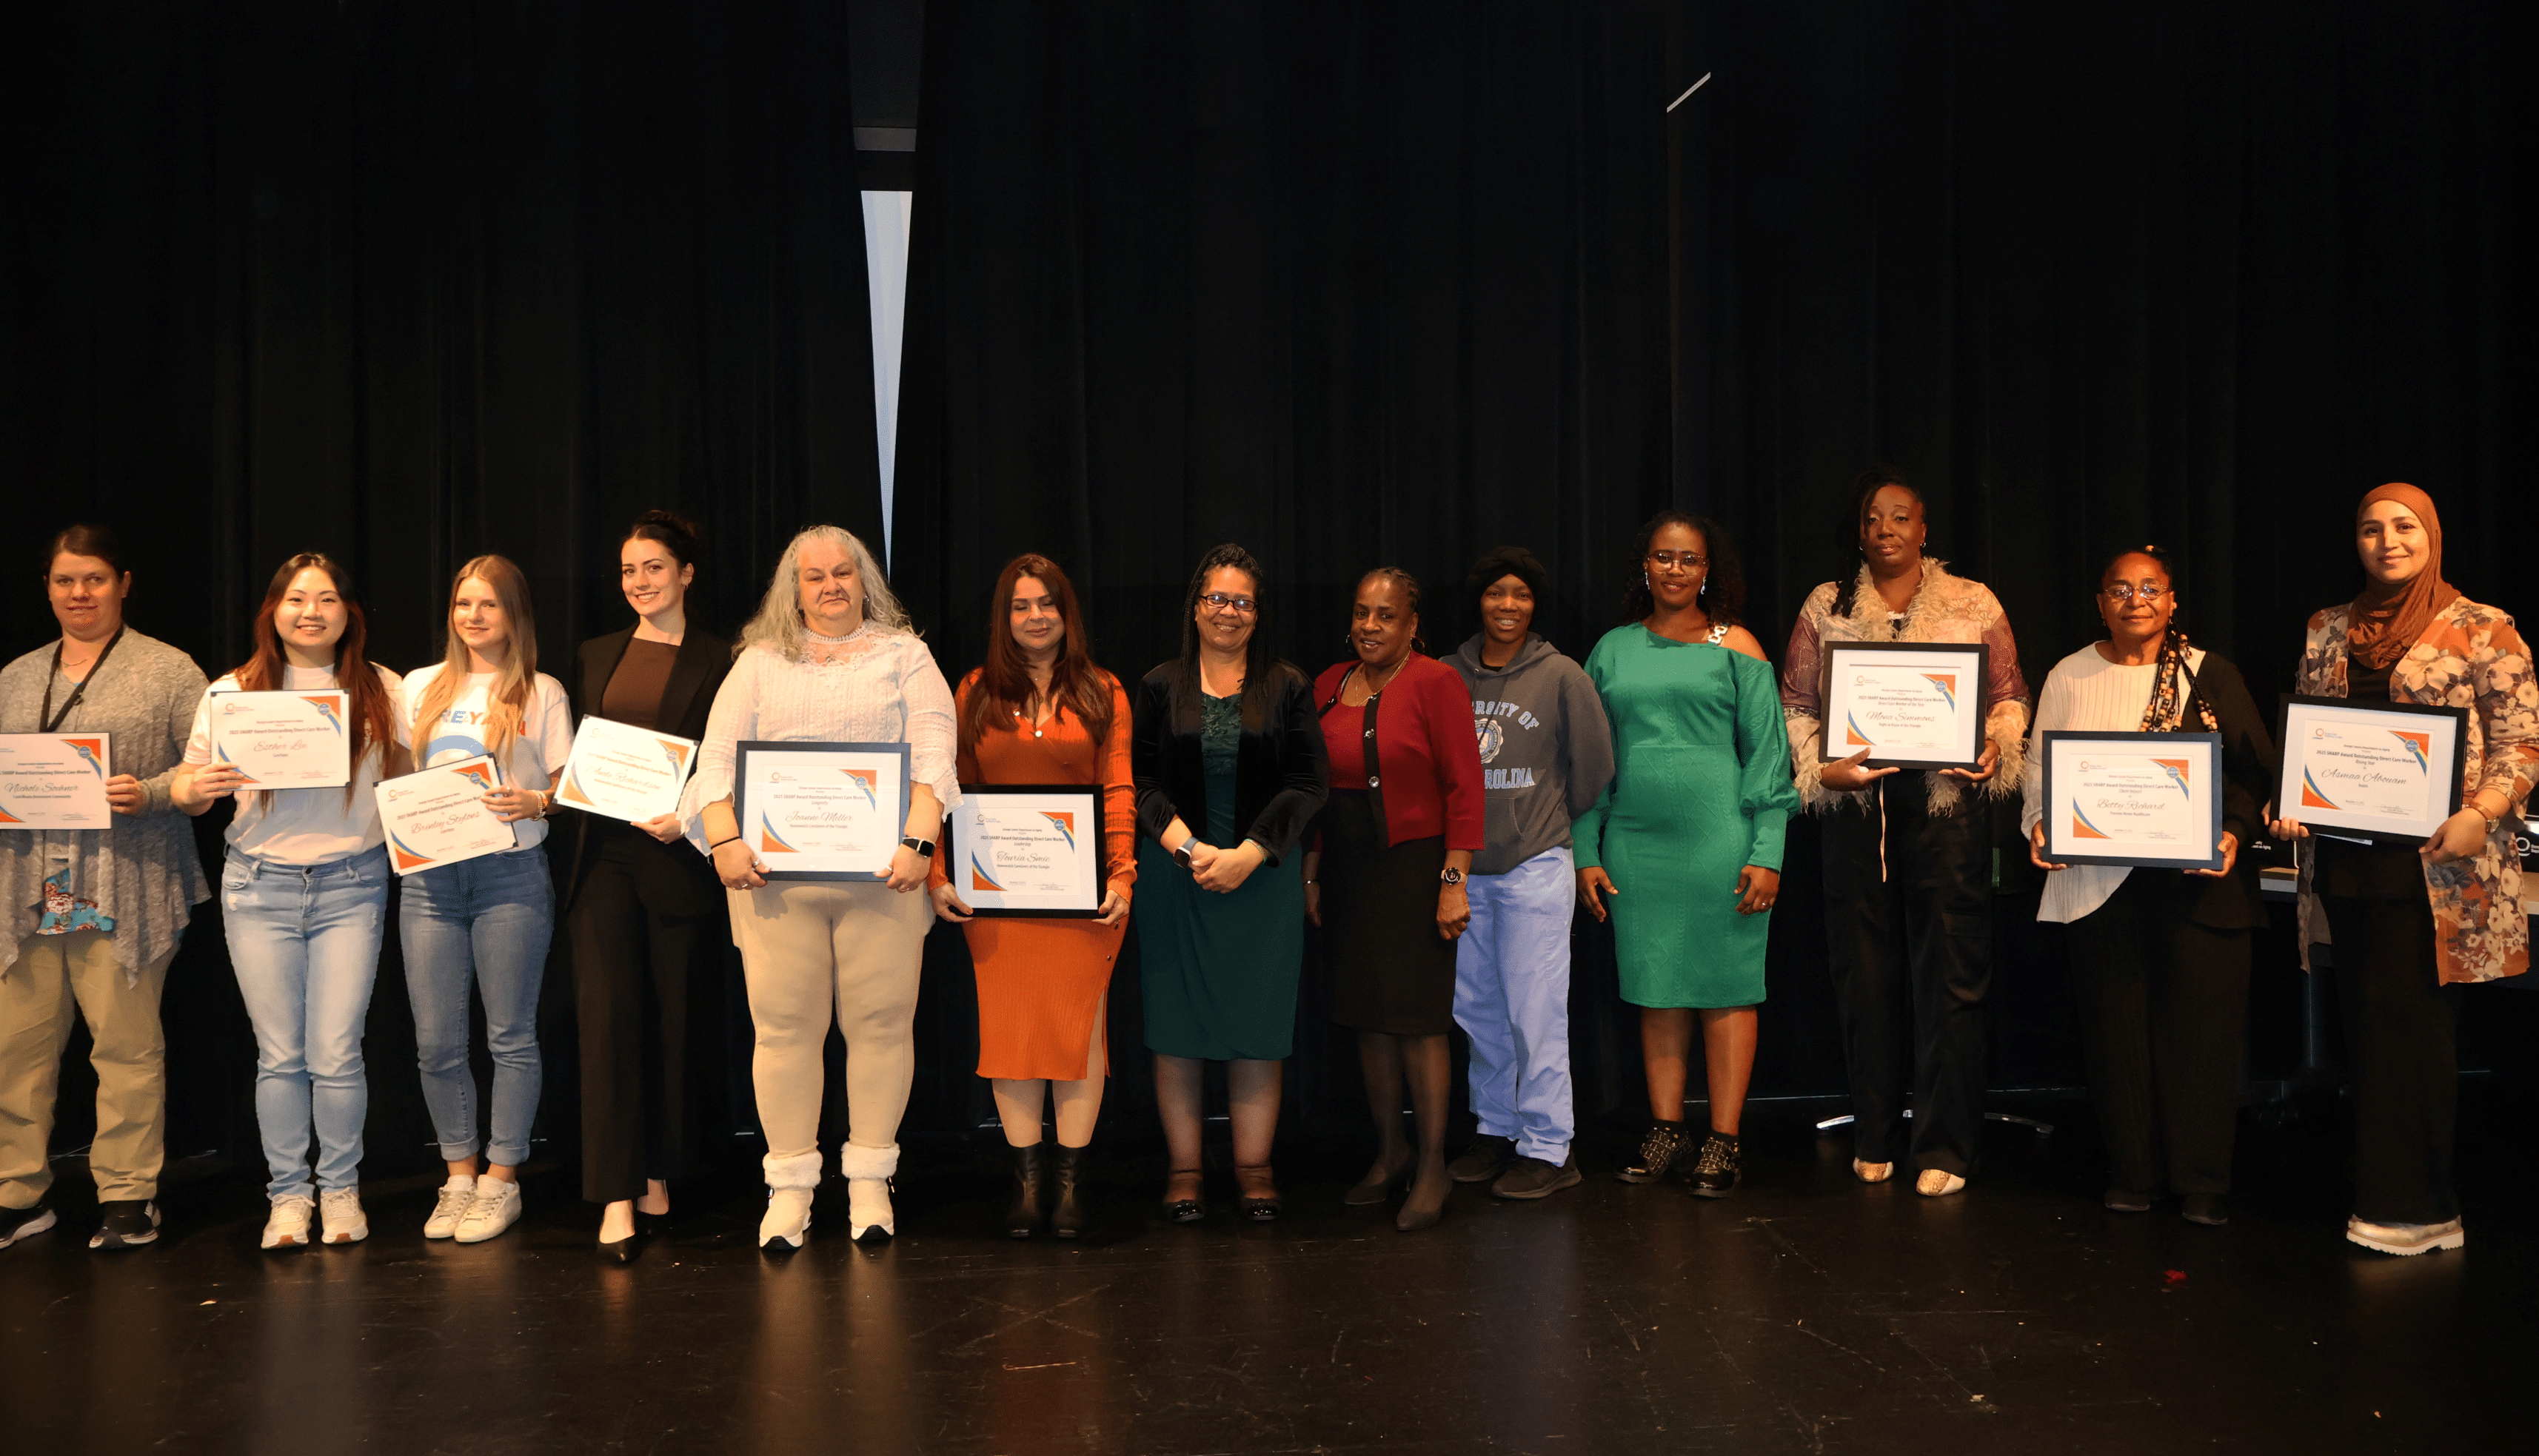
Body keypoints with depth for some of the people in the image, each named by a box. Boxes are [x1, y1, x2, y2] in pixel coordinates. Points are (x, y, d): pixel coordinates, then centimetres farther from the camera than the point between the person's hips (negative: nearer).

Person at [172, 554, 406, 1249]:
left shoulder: (383, 691, 3)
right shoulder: (233, 691, 4)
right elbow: (185, 788, 6)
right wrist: (197, 787, -16)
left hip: (351, 886, -1)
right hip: (260, 885, 1)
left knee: (336, 1054, -1)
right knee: (278, 1055, 5)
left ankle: (341, 1188, 18)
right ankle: (287, 1193, 20)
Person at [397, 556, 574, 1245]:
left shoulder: (541, 692, 5)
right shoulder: (422, 687, 14)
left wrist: (534, 804, -16)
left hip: (511, 873, -3)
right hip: (429, 874, 3)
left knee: (511, 1036, 2)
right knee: (436, 1041, 4)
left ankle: (502, 1180, 12)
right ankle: (459, 1175, 19)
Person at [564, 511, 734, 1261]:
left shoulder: (719, 661, 1)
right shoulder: (597, 656, 16)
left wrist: (688, 818, -16)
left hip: (678, 857, -3)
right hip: (603, 853, 3)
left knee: (674, 1016, 6)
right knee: (608, 1012, -6)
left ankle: (660, 1172, 22)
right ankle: (616, 1196, -5)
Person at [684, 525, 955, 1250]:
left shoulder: (904, 654, 12)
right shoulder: (760, 661, 16)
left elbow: (934, 754, 0)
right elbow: (717, 758, 7)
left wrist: (918, 840, -14)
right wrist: (725, 841, -9)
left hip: (879, 873, -1)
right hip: (774, 874, 1)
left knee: (881, 1022, 0)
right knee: (784, 1025, 0)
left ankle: (870, 1181, 12)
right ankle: (789, 1184, 11)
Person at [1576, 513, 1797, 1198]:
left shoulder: (1733, 646, 2)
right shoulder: (1613, 650, 11)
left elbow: (1767, 754, -1)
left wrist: (1767, 854, -9)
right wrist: (1586, 852, 6)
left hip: (1718, 842, -3)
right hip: (1634, 844, 3)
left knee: (1724, 989, 1)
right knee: (1656, 990, 9)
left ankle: (1724, 1141, 10)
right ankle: (1666, 1133, 19)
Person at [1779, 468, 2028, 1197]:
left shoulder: (1974, 604, 9)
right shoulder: (1825, 607, 11)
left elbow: (2009, 696, 9)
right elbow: (1796, 704, 8)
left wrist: (1996, 748, -11)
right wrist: (1820, 768, -8)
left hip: (1947, 803, -1)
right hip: (1856, 806, 1)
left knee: (1950, 973, -2)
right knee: (1865, 973, 6)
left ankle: (1943, 1147, 8)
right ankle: (1874, 1138, 19)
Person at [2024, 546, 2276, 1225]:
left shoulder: (2211, 675, 5)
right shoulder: (2069, 678, 9)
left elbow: (2257, 768, 3)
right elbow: (2041, 767, 11)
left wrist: (2234, 830, -13)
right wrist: (2040, 826, -7)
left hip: (2198, 881, -1)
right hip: (2099, 881, 1)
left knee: (2200, 1025, 0)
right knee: (2116, 1027, 4)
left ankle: (2203, 1182, 12)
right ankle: (2132, 1175, 16)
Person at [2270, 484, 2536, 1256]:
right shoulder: (2327, 631, 13)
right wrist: (2286, 802, 0)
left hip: (2434, 861, -5)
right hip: (2344, 855, 5)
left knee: (2409, 1019, -5)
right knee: (2364, 1017, 7)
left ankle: (2413, 1206, 5)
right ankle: (2386, 1191, 17)